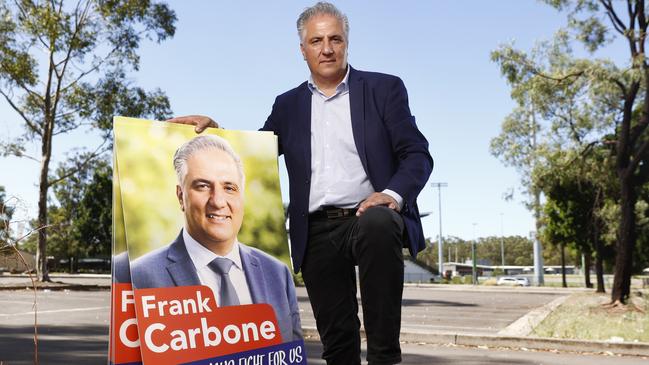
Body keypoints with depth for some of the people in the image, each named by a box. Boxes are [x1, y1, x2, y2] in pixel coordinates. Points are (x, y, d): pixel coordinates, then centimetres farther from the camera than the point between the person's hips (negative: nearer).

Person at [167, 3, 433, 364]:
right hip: (316, 232, 3)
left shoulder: (384, 88, 6)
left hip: (369, 215, -3)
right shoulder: (288, 105, 15)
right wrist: (212, 129, 0)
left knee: (377, 224, -37)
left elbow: (417, 154, -1)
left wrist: (394, 194, -21)